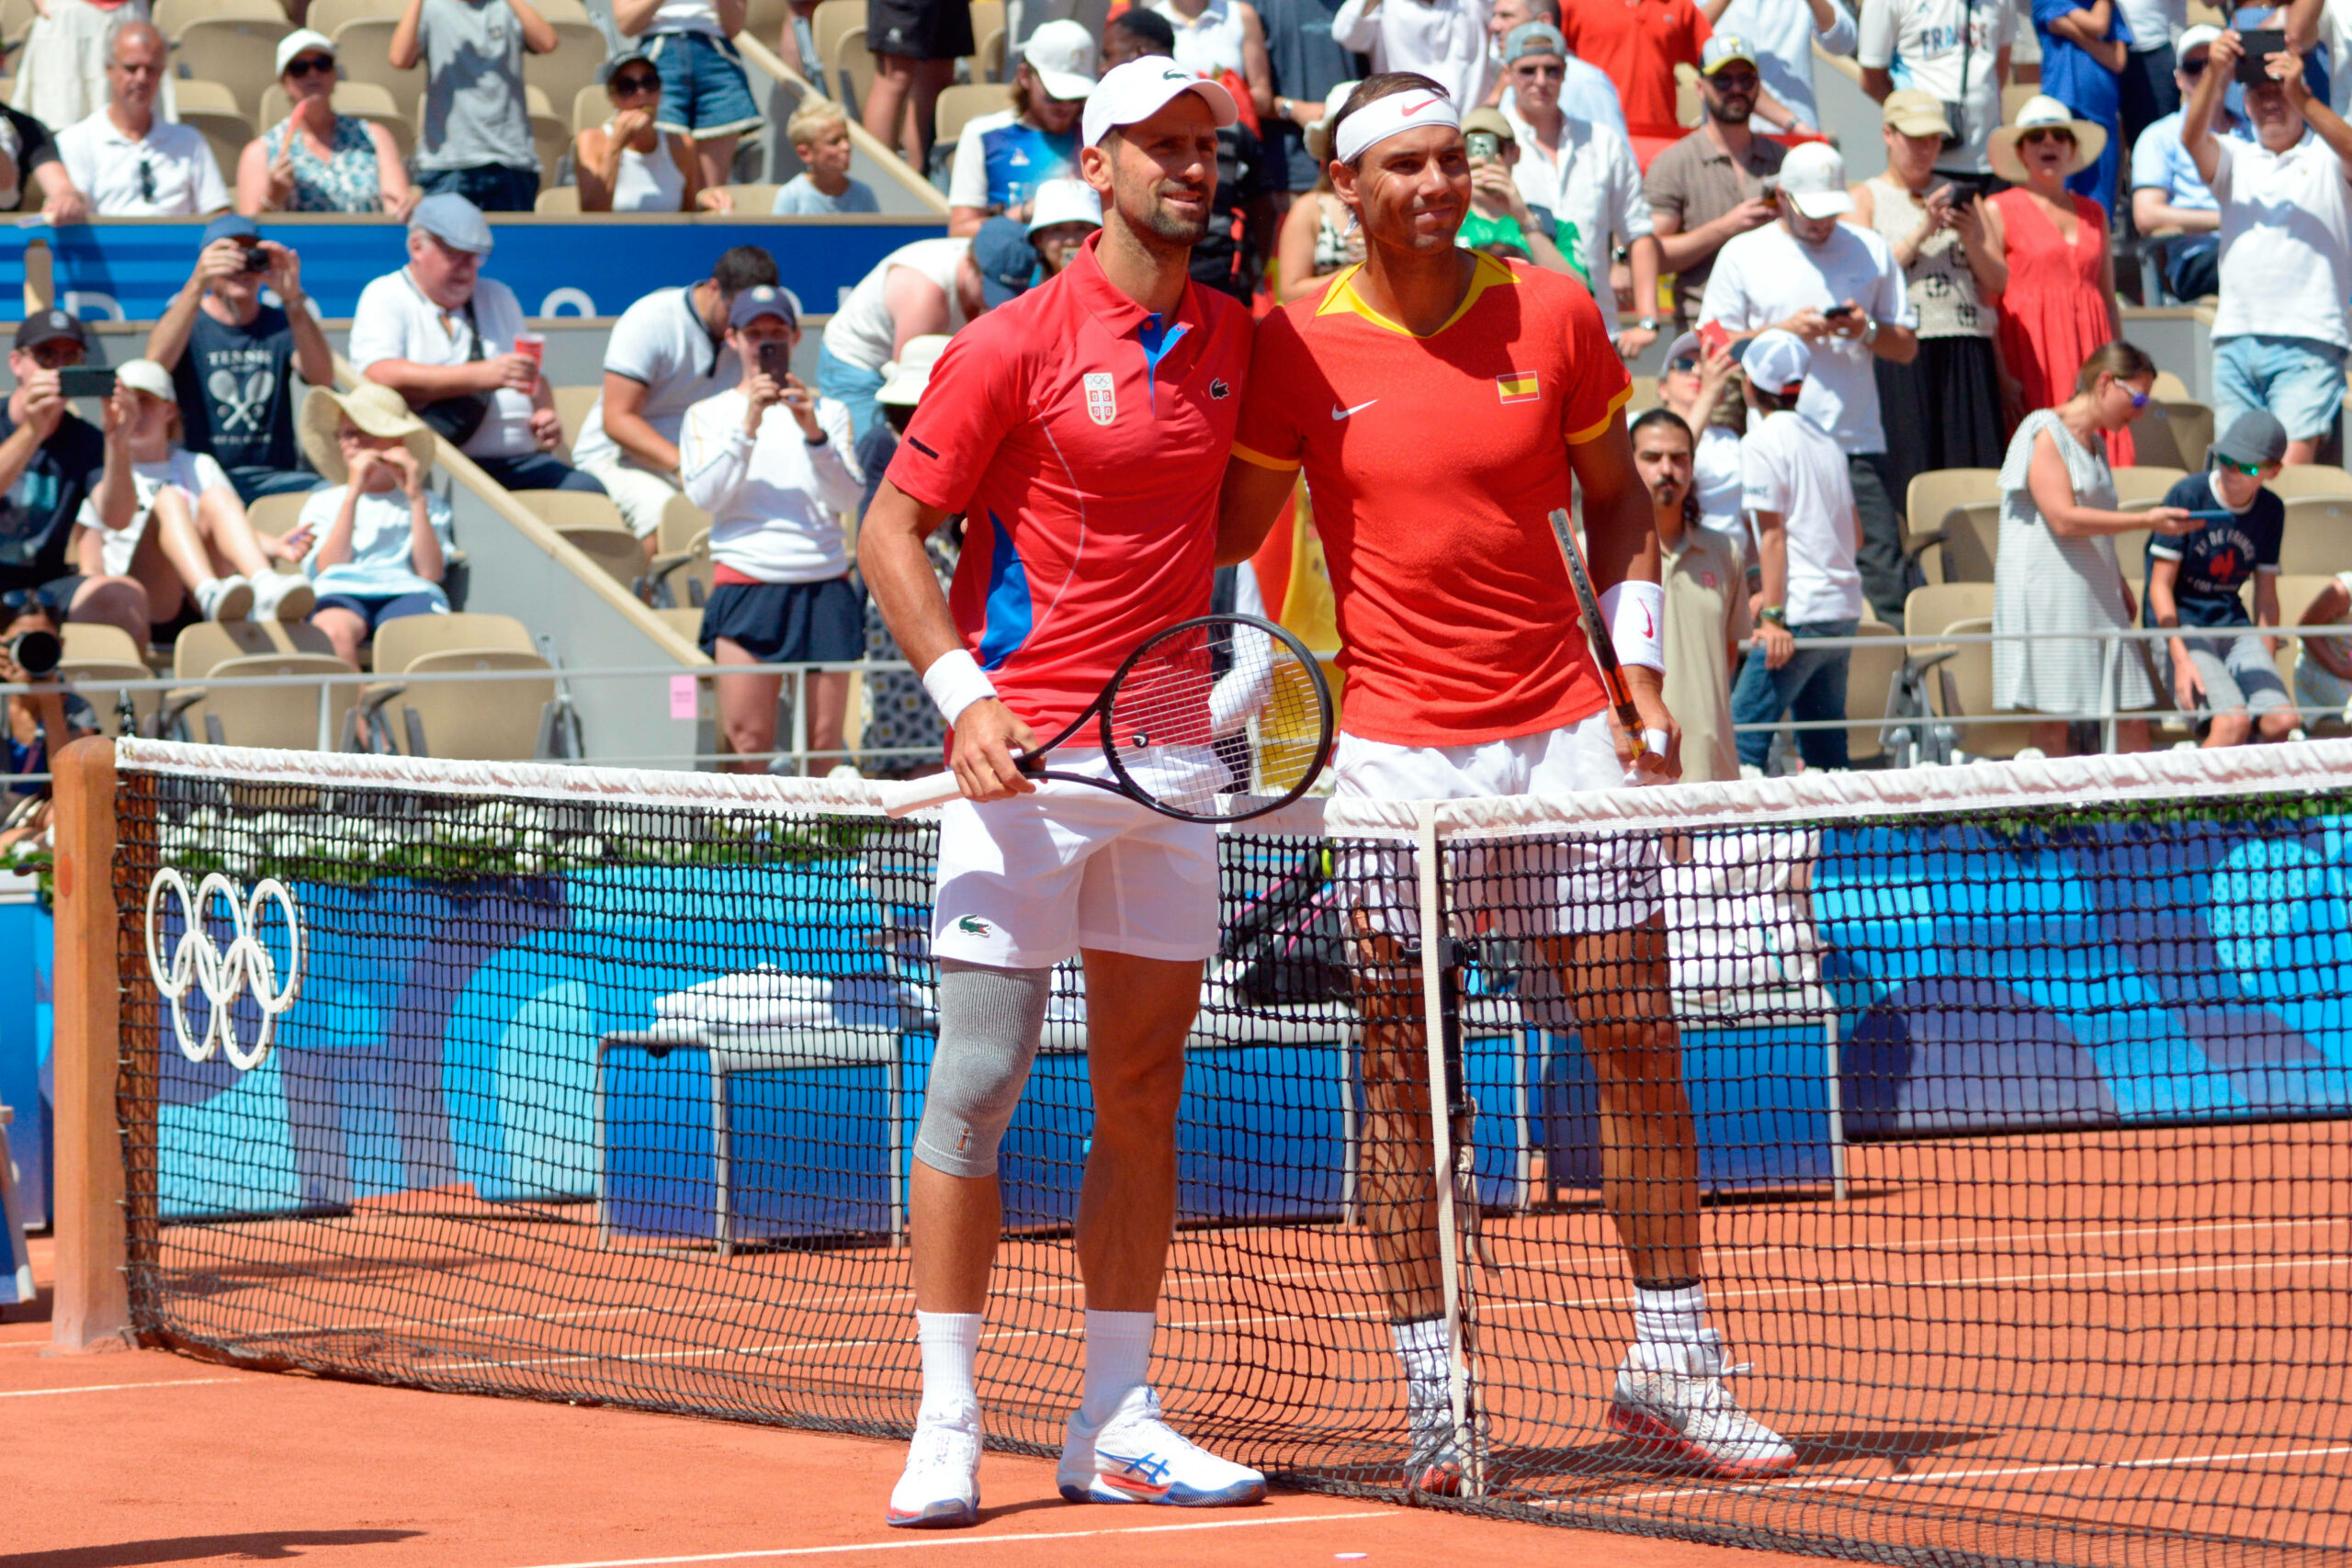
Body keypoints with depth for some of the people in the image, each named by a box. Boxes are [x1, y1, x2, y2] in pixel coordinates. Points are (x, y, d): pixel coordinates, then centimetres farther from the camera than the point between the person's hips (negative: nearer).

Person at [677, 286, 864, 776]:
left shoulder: (828, 412, 15)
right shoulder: (707, 415, 13)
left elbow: (847, 496, 1)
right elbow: (705, 496, -3)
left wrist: (813, 434, -13)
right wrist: (747, 427, -12)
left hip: (825, 584, 2)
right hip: (746, 582, -2)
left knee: (825, 738, -3)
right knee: (746, 738, -10)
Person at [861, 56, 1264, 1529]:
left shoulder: (1232, 338, 10)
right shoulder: (1015, 344, -6)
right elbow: (893, 533, -5)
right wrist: (962, 692, -17)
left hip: (1168, 756, 6)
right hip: (1025, 754, -6)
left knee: (1145, 1090, 7)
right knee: (979, 1079, -5)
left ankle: (1116, 1421, 13)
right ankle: (947, 1426, -1)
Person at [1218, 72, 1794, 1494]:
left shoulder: (1554, 314, 2)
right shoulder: (1299, 347, -3)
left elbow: (1617, 498, 14)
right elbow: (1227, 530, 8)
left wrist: (1641, 670, 6)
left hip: (1564, 728, 2)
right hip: (1394, 751, -2)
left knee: (1639, 1047, 2)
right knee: (1405, 1074, -1)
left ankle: (1673, 1372, 11)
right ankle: (1436, 1401, 4)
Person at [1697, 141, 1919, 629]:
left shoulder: (1870, 251, 13)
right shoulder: (1743, 255, 6)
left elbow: (1907, 347, 15)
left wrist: (1867, 331, -6)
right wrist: (1783, 331, -10)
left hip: (1858, 446, 1)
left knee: (1884, 568, -6)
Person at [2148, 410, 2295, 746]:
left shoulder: (2271, 511, 7)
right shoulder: (2188, 495, -9)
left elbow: (2266, 595, 15)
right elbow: (2161, 586, -9)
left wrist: (2267, 669, 7)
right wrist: (2181, 660, -19)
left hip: (2235, 626, 5)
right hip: (2179, 625, -5)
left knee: (2282, 721, -20)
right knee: (2233, 721, -28)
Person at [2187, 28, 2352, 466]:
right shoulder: (2235, 158, 18)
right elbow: (2192, 138, -2)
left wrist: (2300, 97, -28)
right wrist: (2213, 76, -20)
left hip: (2308, 341, -4)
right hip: (2235, 338, 4)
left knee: (2293, 461, -18)